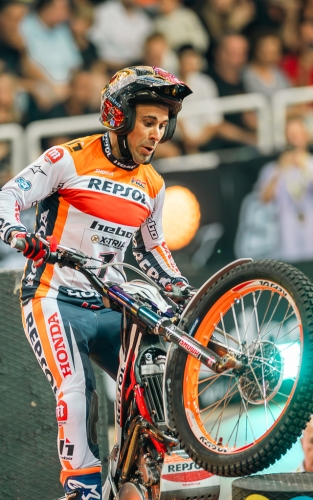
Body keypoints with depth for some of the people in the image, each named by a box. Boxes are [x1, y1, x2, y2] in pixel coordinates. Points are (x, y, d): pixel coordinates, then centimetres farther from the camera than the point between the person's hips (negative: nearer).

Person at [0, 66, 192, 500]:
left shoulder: (151, 185, 12)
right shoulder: (70, 160, -7)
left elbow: (150, 245, 27)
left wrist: (177, 283, 10)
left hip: (109, 307, 6)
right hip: (55, 299, -6)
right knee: (77, 391, -24)